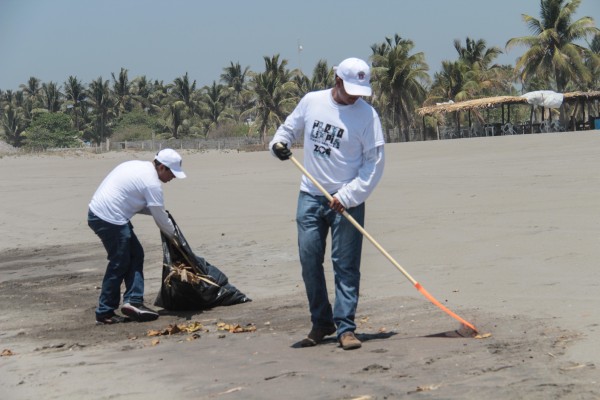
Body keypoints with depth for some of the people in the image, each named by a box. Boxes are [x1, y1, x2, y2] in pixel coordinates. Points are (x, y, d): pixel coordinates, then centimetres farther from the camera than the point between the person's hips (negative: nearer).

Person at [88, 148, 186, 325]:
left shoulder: (137, 166, 15)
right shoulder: (151, 183, -13)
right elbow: (161, 219, -6)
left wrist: (154, 210, 15)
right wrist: (174, 236, 12)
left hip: (97, 212, 10)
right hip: (109, 220, -10)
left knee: (136, 255, 11)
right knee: (119, 265, -1)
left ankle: (133, 302, 7)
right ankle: (104, 313, 5)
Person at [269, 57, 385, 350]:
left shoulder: (367, 115, -8)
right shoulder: (311, 102, 2)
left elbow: (374, 163, -10)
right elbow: (289, 128, 18)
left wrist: (347, 196, -16)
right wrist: (278, 143, -7)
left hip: (347, 202, -4)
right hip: (310, 196, 4)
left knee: (345, 265, -4)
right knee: (309, 260, 4)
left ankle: (345, 327, 1)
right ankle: (321, 322, 17)